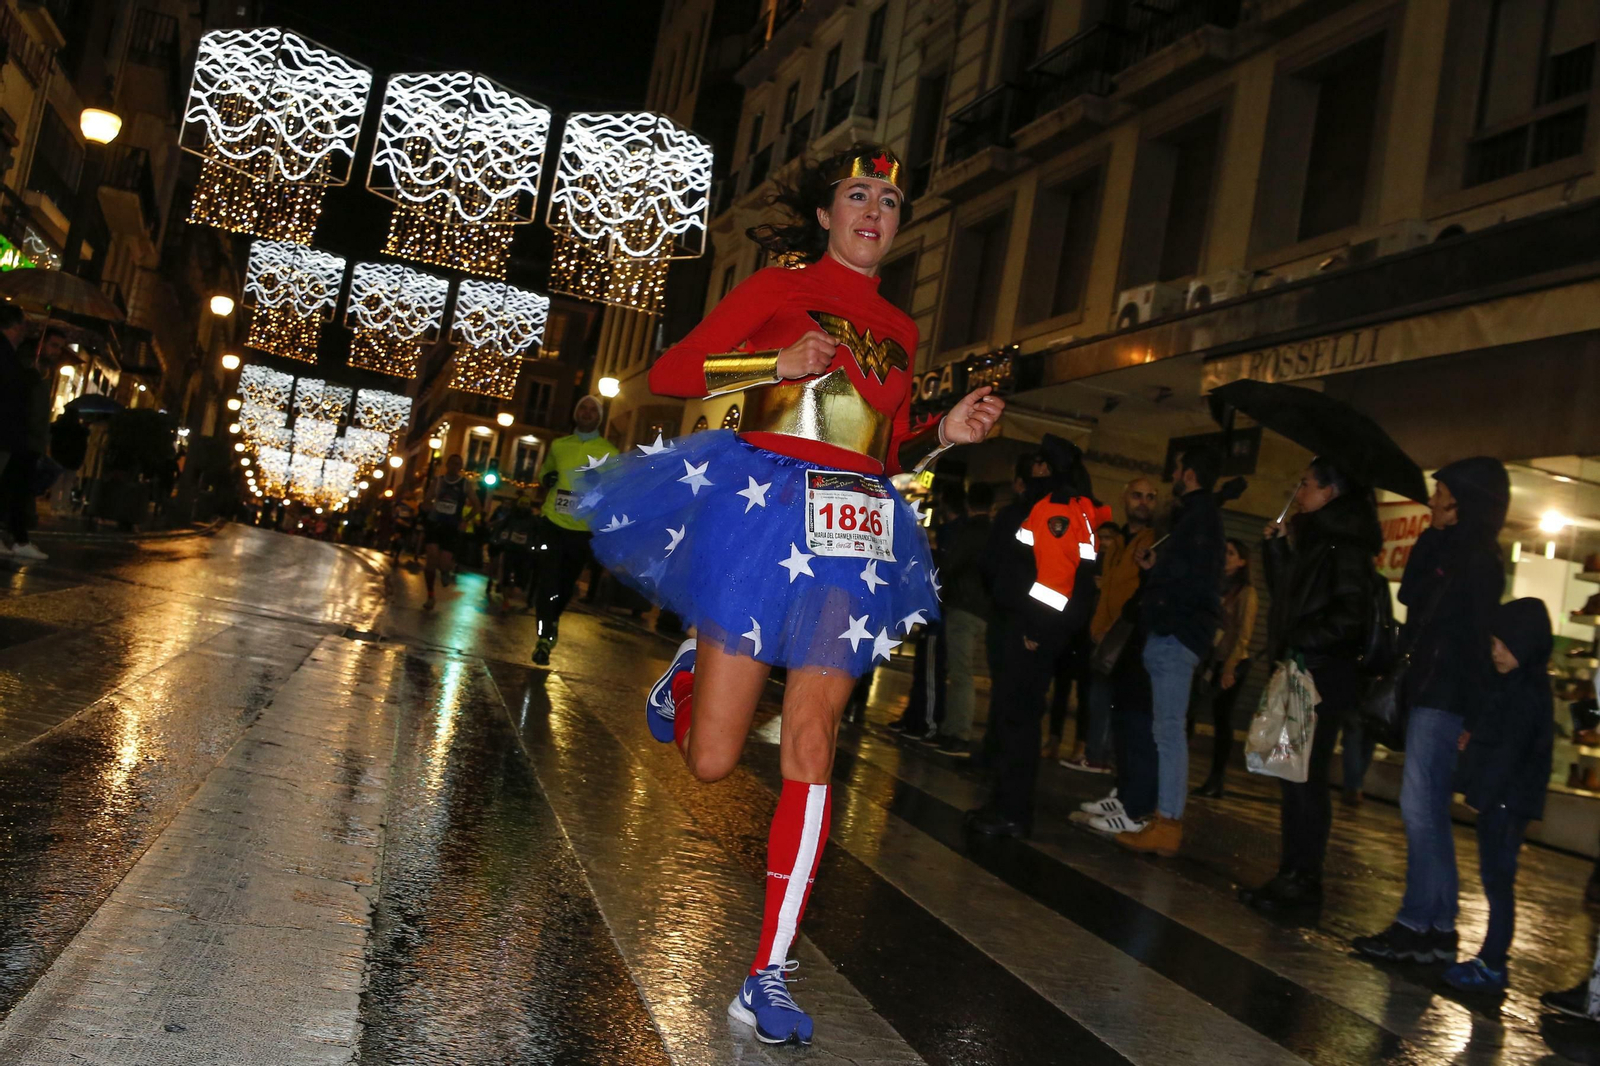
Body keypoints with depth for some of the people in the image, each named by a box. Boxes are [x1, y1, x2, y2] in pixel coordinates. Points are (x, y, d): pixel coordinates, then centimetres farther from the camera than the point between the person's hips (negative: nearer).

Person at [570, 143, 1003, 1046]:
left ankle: (770, 975, 8)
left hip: (853, 538, 4)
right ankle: (689, 674, 35)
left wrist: (948, 434, 4)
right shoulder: (778, 289, 4)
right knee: (713, 761, -2)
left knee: (812, 754, -1)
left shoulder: (899, 330, 18)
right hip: (764, 512, -3)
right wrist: (779, 363, -13)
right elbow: (669, 372, -1)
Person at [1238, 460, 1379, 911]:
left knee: (1305, 777, -5)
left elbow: (1350, 614, -19)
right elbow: (1285, 595, 23)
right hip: (1301, 671, 9)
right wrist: (1277, 547, 15)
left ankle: (1303, 878, 2)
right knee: (1294, 775, 11)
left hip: (1325, 675, -9)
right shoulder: (1315, 540, 18)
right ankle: (1292, 873, 18)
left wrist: (1301, 639, -17)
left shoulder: (1345, 545, -11)